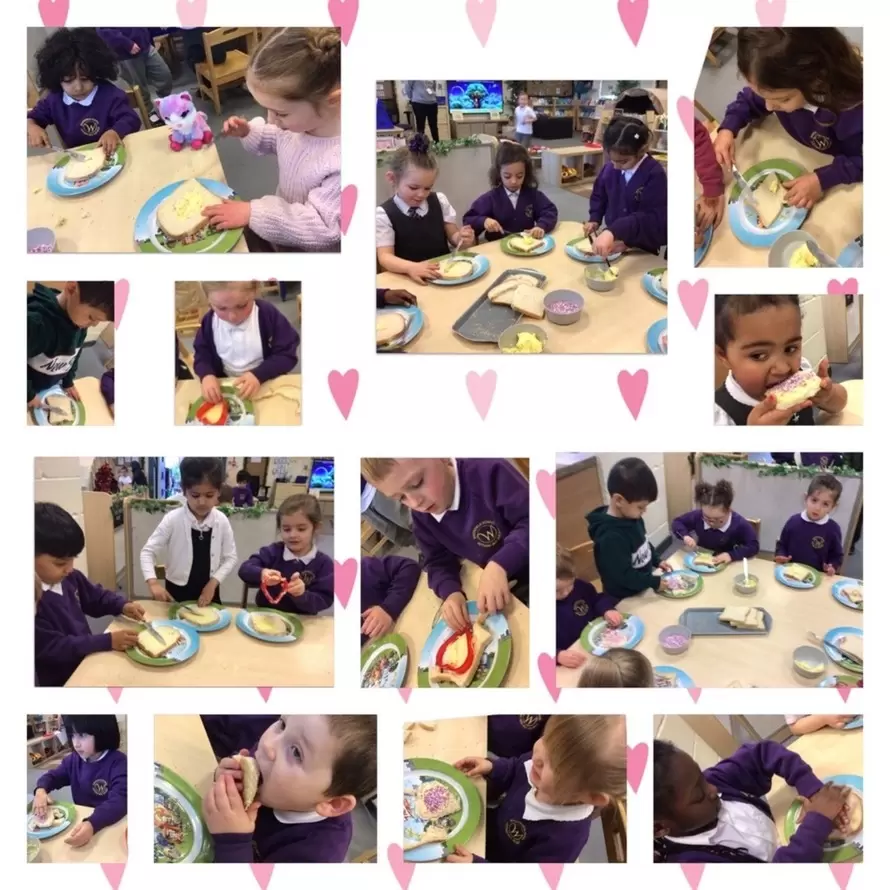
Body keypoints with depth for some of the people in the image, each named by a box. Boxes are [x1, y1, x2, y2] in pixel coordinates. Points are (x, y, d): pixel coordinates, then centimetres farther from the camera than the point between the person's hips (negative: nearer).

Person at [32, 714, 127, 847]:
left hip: (110, 825, -5)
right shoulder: (74, 759, 2)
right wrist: (40, 790, -8)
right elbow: (53, 776, 16)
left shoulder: (118, 762, -19)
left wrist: (91, 824, -46)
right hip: (80, 821, 5)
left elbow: (119, 801, -30)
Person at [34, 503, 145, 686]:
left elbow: (97, 597, 16)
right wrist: (108, 641, -28)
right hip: (63, 681, -7)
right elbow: (52, 649, -26)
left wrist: (123, 606, -3)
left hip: (89, 659, 7)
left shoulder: (69, 577, -1)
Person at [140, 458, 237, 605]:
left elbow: (230, 557, -1)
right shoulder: (173, 519, -16)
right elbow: (148, 551, -12)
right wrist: (153, 582, -27)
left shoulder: (221, 521, -10)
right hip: (177, 592, -2)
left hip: (208, 590, 2)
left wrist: (213, 583, -13)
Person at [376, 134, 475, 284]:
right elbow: (385, 257, -12)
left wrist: (462, 238, -10)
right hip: (409, 279, -3)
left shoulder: (440, 201, 7)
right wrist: (411, 267, -31)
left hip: (445, 271, 3)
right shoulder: (384, 214, -4)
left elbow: (452, 236, 14)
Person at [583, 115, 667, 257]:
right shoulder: (610, 167, 0)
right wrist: (595, 219, 2)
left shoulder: (655, 175, -17)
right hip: (614, 241, 5)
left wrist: (612, 231, -38)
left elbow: (651, 218, -26)